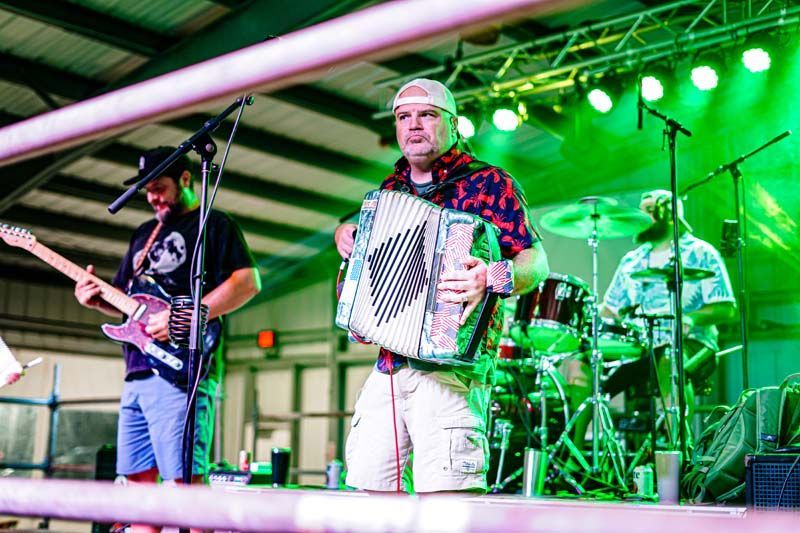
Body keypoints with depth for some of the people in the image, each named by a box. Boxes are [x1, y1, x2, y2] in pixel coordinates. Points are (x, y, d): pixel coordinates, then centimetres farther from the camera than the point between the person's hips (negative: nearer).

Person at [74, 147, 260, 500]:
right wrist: (98, 299, 5)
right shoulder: (144, 233, 25)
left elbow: (248, 282, -11)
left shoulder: (213, 224, 3)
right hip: (136, 375, 8)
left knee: (184, 480, -14)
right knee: (138, 479, 8)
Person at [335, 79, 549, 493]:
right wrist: (344, 234, 15)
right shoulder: (392, 189, 19)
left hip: (451, 363, -6)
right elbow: (360, 234, 38)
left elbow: (535, 260, -7)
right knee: (367, 483, 8)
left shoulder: (488, 184, 0)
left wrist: (495, 278, -28)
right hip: (388, 366, 7)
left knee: (446, 495, -16)